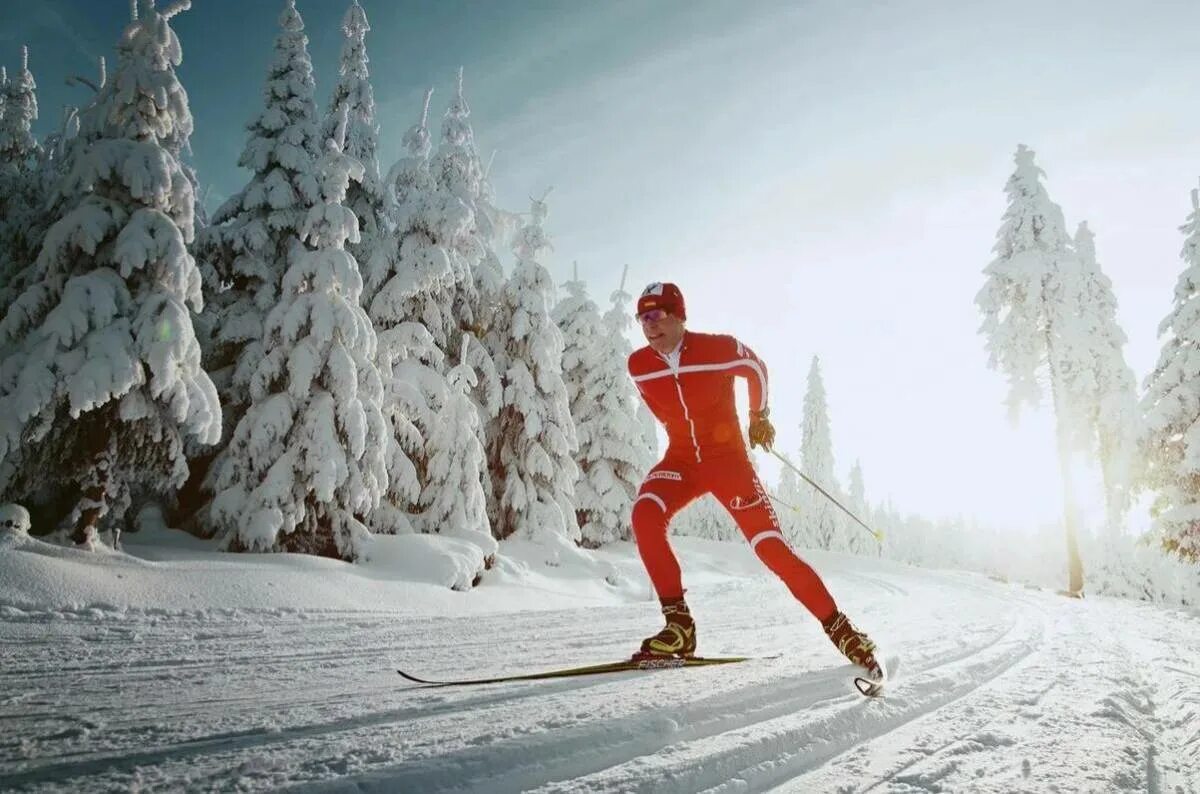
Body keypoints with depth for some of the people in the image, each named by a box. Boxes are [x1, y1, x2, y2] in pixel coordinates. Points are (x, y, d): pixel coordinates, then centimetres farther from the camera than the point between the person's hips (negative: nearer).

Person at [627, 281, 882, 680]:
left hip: (729, 459, -3)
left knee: (771, 549, -9)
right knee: (645, 514, -27)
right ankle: (678, 624, -19)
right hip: (681, 460, 3)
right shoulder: (638, 365, -6)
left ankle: (841, 630, 7)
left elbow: (756, 368, 7)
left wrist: (759, 415, 18)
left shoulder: (718, 348, -16)